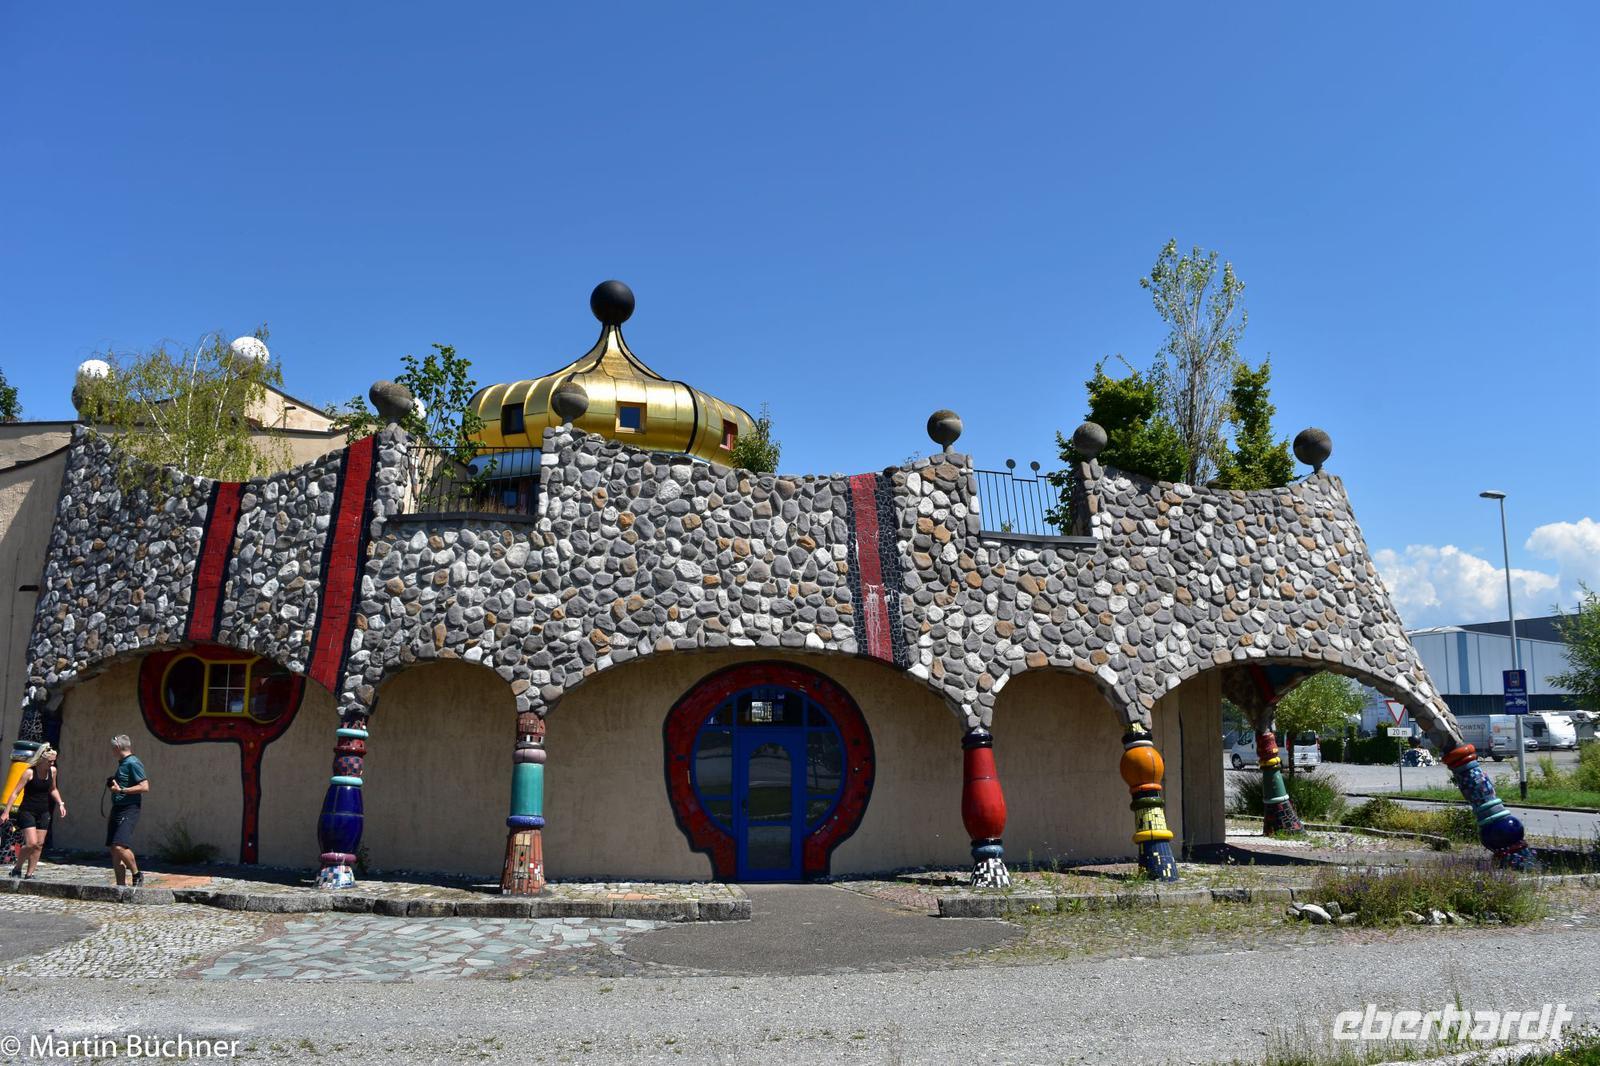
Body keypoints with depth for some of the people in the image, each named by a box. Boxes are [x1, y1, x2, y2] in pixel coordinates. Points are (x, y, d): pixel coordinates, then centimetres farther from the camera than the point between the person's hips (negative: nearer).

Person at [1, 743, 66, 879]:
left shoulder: (52, 771, 2)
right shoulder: (30, 772, -14)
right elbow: (16, 793, -12)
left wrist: (60, 803, 10)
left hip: (43, 812, 6)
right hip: (27, 811, -6)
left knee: (39, 845, 4)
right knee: (31, 843, -15)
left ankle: (29, 874, 12)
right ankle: (17, 868, 7)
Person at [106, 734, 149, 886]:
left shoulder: (133, 763, -12)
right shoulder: (122, 764, 17)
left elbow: (145, 787, -20)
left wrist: (121, 790, -19)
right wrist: (111, 816, 26)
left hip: (128, 811, -10)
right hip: (117, 810, 10)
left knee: (120, 846, -21)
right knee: (114, 850, 7)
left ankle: (137, 874, -3)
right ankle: (121, 885, 12)